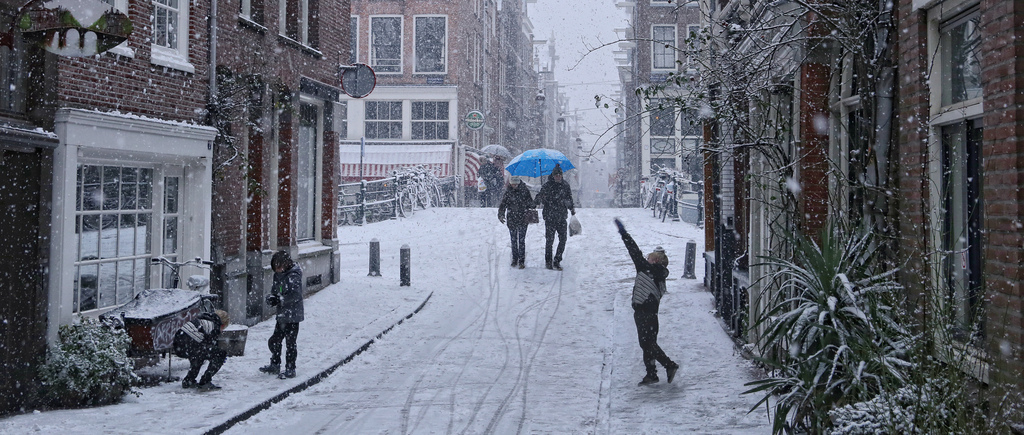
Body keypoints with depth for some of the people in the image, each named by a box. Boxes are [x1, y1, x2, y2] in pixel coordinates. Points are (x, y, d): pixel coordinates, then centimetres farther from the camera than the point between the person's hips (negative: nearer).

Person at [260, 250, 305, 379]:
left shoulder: (294, 276, -16)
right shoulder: (278, 275, 9)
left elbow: (295, 295, -25)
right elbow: (275, 290, 16)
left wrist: (280, 300, -25)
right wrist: (271, 298, -6)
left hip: (293, 315, -9)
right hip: (282, 315, 9)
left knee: (290, 342, -2)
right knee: (274, 341, 18)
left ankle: (290, 369, 8)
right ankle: (275, 365, 34)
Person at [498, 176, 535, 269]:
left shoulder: (525, 191, -2)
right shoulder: (508, 192, 2)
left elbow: (531, 203, 3)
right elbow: (503, 205, 2)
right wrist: (501, 215, -13)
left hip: (523, 220, -2)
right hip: (511, 219, 2)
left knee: (521, 240, -5)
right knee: (513, 240, 9)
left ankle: (521, 261, 0)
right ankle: (515, 260, 20)